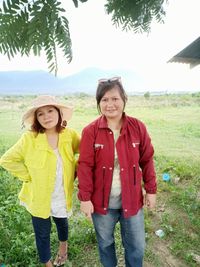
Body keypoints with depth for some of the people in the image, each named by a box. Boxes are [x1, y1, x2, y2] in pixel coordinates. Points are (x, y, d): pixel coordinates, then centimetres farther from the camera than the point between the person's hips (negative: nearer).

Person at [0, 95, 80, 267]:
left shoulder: (70, 135, -14)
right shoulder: (29, 138, -19)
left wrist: (74, 171, -6)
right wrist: (28, 177, -13)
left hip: (63, 196, 2)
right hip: (39, 198, -2)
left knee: (62, 223, 28)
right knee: (42, 233, 17)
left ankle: (63, 247, 61)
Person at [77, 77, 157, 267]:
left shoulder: (138, 127, -8)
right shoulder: (90, 131, -12)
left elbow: (147, 160, -1)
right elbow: (85, 166, -10)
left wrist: (151, 190, 2)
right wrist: (85, 198, -9)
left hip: (132, 199, 1)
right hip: (102, 200, 0)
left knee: (137, 246, 19)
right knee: (105, 243, 24)